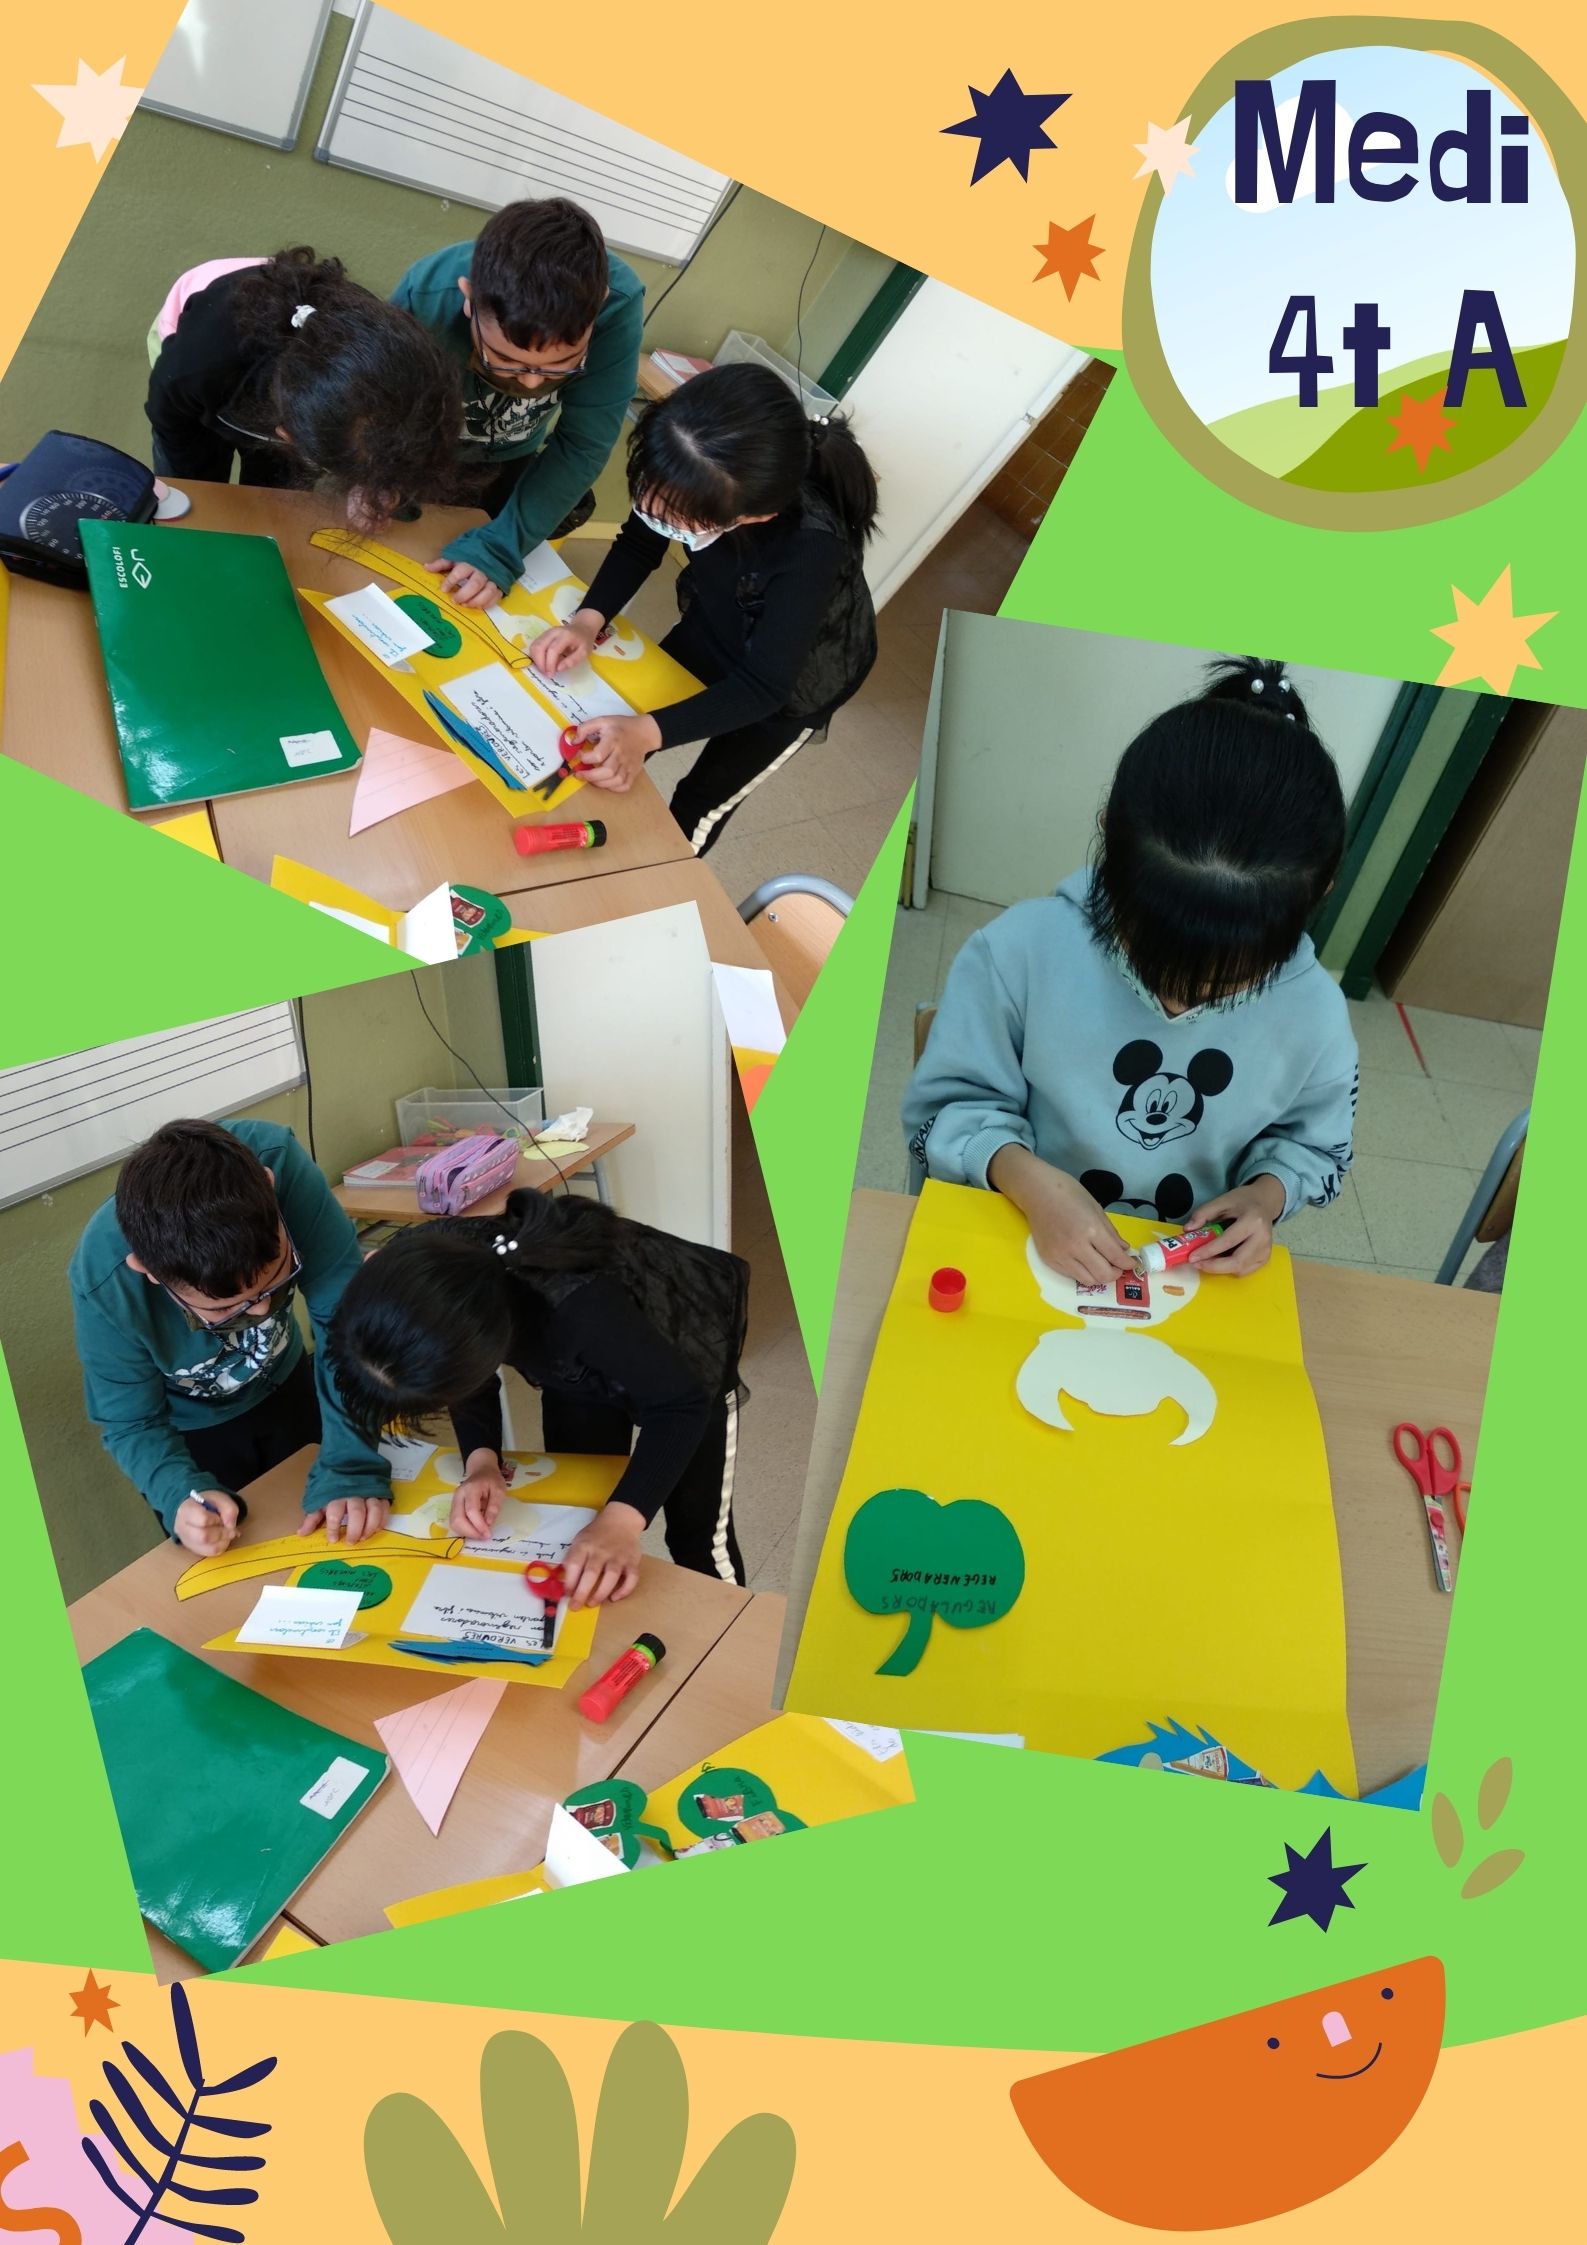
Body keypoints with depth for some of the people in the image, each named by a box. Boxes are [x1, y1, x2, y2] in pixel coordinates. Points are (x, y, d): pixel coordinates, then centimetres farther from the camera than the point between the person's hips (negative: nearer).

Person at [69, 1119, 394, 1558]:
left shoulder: (278, 1161, -38)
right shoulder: (103, 1283, -36)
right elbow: (132, 1425, -21)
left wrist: (351, 1466, -40)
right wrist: (182, 1497, -40)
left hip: (285, 1383, 2)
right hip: (190, 1429, -2)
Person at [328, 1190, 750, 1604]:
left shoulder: (578, 1306, -47)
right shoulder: (425, 1269, -29)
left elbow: (681, 1402, -33)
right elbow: (470, 1374, -11)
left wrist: (622, 1520, -45)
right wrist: (481, 1461, -29)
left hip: (685, 1342, -4)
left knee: (697, 1532, 9)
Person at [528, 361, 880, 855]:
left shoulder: (812, 548, -44)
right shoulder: (693, 482, -33)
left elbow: (763, 686, -36)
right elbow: (638, 546, -13)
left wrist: (646, 732, -47)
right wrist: (588, 620, -31)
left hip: (793, 679, -4)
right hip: (714, 625, 4)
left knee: (702, 803, 11)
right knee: (614, 743, 15)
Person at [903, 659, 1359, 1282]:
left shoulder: (1315, 1013, -9)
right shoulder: (1022, 950, -17)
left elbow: (1314, 1146, 9)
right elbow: (948, 1105, -8)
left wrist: (1267, 1194, -12)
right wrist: (1028, 1179, -25)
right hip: (1018, 1254, -3)